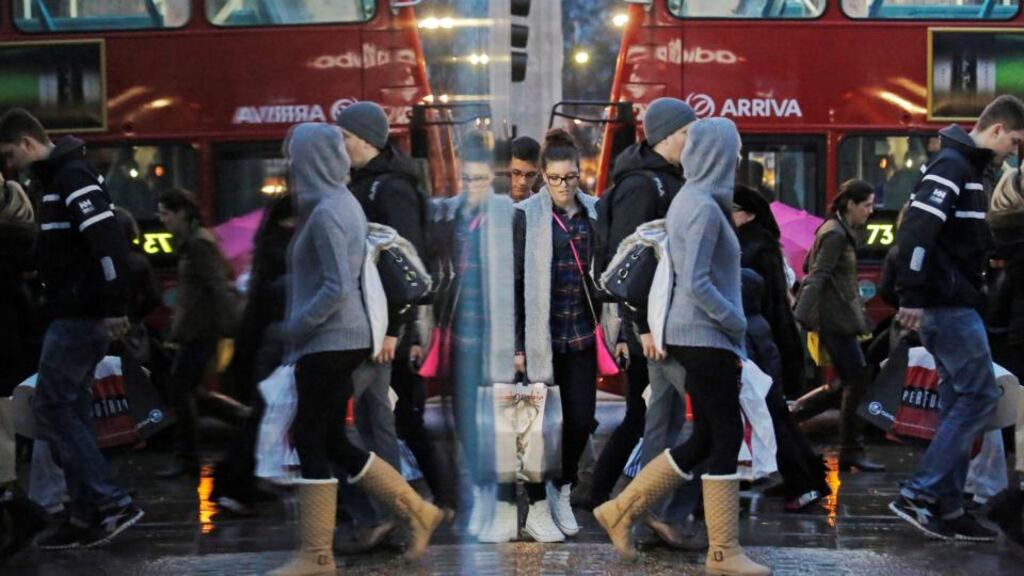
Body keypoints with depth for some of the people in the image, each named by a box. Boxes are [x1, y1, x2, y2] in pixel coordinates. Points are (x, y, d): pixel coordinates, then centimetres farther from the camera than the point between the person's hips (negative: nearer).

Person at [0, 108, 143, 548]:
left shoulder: (73, 176, -13)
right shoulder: (58, 178, 18)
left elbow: (109, 242, -23)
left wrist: (115, 308, -25)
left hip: (79, 316, -10)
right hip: (78, 313, 10)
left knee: (51, 409, -6)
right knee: (71, 410, 11)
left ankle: (113, 503, -6)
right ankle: (87, 515, 16)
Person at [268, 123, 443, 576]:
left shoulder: (326, 212, -16)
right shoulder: (341, 202, 13)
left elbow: (337, 288, -22)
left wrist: (294, 326, -13)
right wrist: (299, 325, 15)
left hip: (329, 342, -9)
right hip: (340, 340, 9)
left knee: (311, 442, -2)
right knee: (332, 442, 13)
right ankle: (417, 511, 18)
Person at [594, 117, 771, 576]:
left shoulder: (689, 200, 13)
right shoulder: (705, 207, -16)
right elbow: (696, 285, -22)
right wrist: (737, 323, -12)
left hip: (697, 335, 10)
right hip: (705, 336, -10)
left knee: (704, 439, 12)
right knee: (727, 437, -2)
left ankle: (622, 510, 16)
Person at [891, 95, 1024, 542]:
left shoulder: (967, 168, 18)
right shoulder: (952, 165, -13)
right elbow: (917, 229, -24)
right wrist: (912, 298, -25)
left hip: (952, 306, 10)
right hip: (950, 305, -10)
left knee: (959, 402, 11)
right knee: (979, 396, -7)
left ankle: (947, 508, 15)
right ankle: (917, 494, -7)